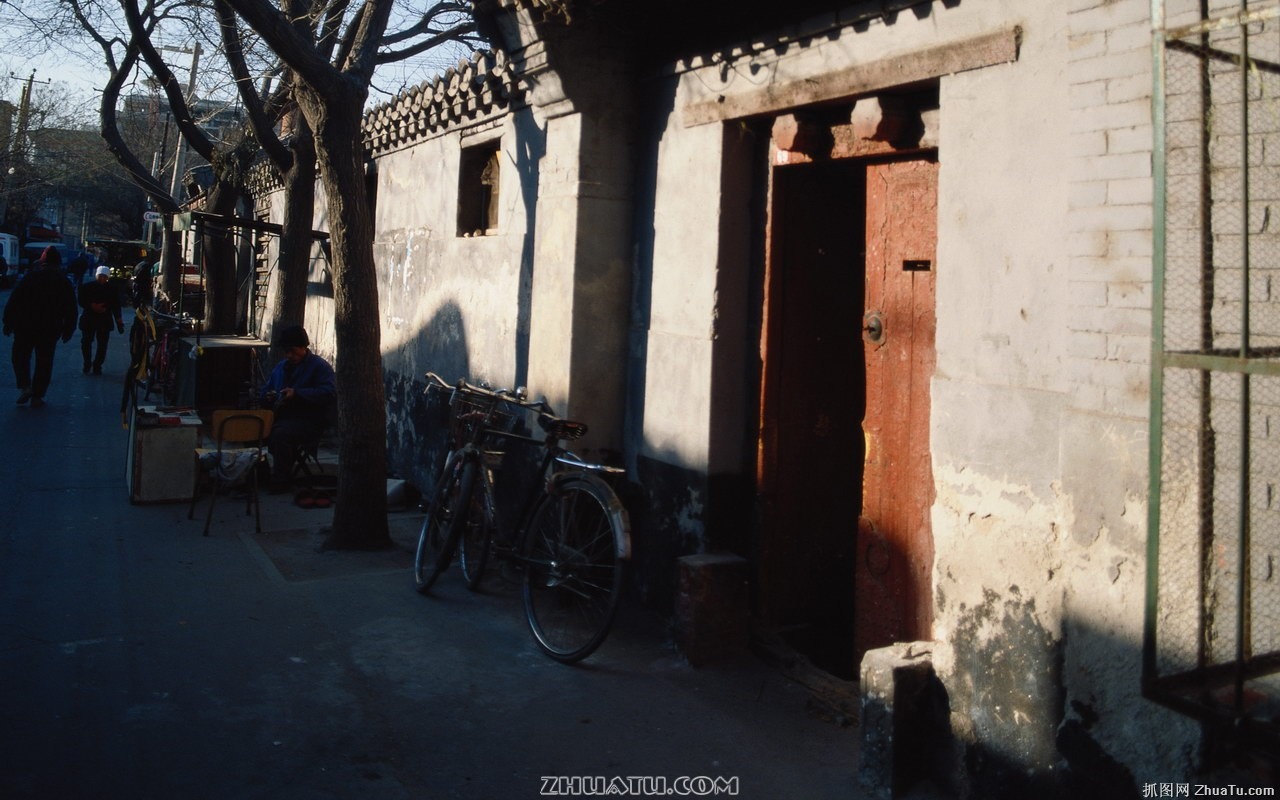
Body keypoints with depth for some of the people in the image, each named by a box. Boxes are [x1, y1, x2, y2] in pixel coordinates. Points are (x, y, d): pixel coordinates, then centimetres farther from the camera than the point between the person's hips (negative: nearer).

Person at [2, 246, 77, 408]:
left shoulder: (30, 277, -3)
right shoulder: (64, 283, 1)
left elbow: (13, 301, -4)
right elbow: (70, 310, 3)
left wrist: (8, 322, 1)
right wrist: (68, 330, 9)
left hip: (25, 327, -1)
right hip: (50, 329, 1)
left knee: (20, 356, 14)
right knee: (44, 362, 7)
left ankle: (24, 387, -3)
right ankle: (37, 396, 6)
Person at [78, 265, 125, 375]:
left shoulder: (112, 289, 0)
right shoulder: (87, 286, -2)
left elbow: (116, 306, -2)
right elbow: (81, 301, -1)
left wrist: (119, 321, -8)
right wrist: (92, 306, -19)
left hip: (105, 321, 0)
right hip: (89, 319, 0)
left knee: (102, 345, -1)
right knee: (86, 342, 2)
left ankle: (97, 366, 11)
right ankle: (87, 364, 19)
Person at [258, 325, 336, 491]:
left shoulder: (319, 366, -1)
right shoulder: (281, 367, 21)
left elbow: (330, 393, -18)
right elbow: (264, 393, 29)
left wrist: (297, 393, -24)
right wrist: (268, 397, 3)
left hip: (309, 421, -7)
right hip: (281, 417, 7)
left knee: (280, 433, -35)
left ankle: (280, 481, -22)